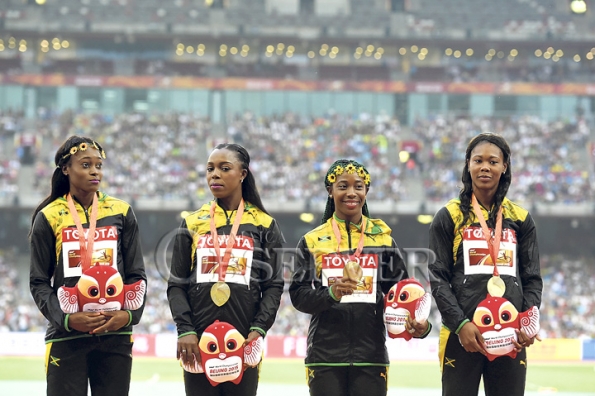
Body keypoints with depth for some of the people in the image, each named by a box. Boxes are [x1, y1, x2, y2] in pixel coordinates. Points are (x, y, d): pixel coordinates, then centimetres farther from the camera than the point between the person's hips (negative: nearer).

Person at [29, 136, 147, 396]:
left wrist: (130, 314, -9)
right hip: (66, 338, -2)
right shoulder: (49, 217, 0)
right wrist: (67, 319, -14)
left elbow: (137, 274, 8)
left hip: (116, 336, 2)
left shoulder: (121, 213, 6)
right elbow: (39, 282, 1)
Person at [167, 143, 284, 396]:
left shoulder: (263, 224, 7)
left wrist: (259, 329, -10)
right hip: (198, 345, 1)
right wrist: (185, 330, -7)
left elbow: (273, 285, 4)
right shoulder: (192, 223, 10)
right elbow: (176, 285, 7)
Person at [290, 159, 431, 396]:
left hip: (370, 356, 1)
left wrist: (419, 325, -15)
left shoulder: (382, 237, 10)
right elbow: (298, 295, -1)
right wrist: (331, 294, -21)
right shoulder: (312, 241, 7)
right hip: (325, 356, -1)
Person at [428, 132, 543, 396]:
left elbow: (532, 279, 11)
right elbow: (438, 278, -1)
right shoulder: (450, 216, 4)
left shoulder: (520, 218, 11)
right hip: (461, 335, -2)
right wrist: (460, 324, -13)